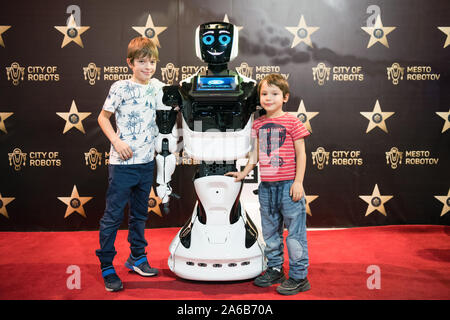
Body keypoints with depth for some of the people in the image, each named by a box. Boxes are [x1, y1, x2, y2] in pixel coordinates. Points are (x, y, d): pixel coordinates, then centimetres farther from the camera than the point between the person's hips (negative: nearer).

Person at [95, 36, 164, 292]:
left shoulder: (158, 87, 6)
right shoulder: (121, 88, -8)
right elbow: (103, 118, -3)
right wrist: (117, 142, -14)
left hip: (147, 161, 6)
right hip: (123, 163, -5)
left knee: (140, 213, 18)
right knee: (113, 215, 0)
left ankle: (137, 257, 33)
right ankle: (107, 267, 12)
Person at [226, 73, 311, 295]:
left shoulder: (292, 123, -5)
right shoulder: (258, 124, 10)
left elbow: (301, 154, -5)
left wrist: (298, 182, -11)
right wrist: (244, 173, 17)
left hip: (288, 185, -6)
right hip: (266, 186, 6)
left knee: (295, 232, 0)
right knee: (270, 232, 15)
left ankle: (299, 277, 9)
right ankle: (275, 270, 29)